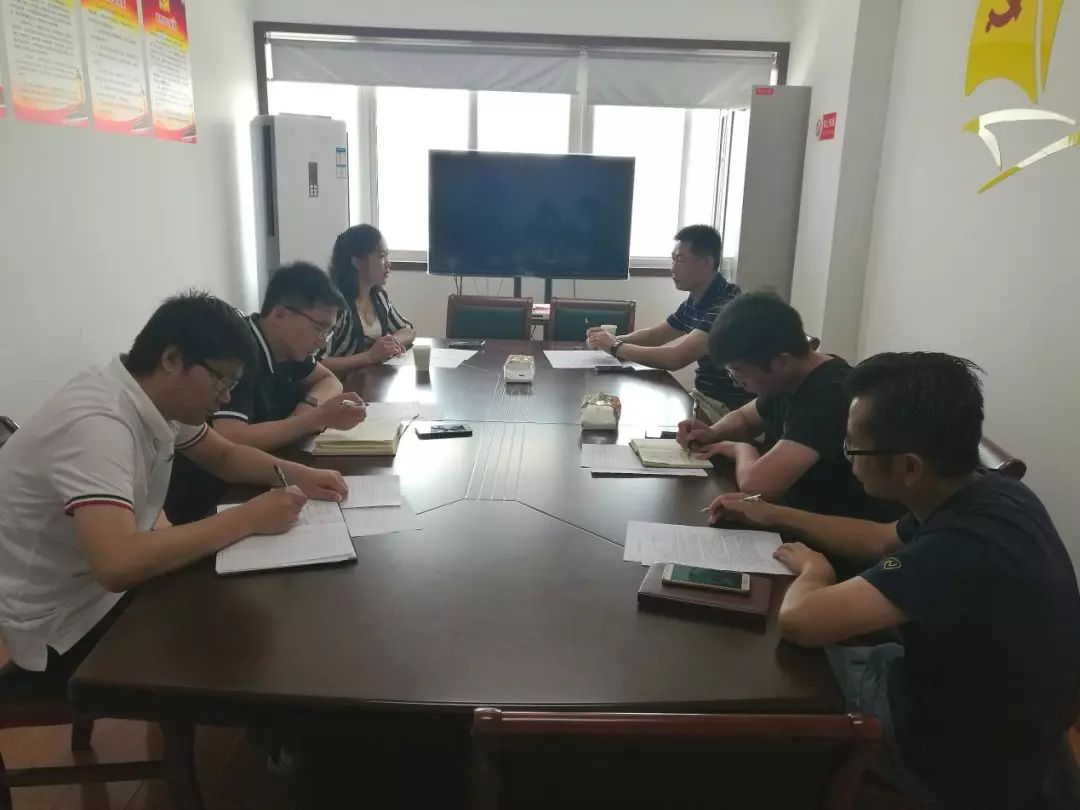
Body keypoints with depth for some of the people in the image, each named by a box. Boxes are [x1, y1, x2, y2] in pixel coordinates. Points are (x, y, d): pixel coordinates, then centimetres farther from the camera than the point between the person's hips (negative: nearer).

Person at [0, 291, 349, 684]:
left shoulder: (157, 398, -5)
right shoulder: (98, 424, -31)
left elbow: (225, 455, 10)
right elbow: (118, 565, -43)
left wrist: (298, 475, -10)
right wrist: (248, 519, -34)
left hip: (111, 587, 8)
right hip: (62, 626, -8)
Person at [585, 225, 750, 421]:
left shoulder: (726, 306, -24)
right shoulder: (695, 301, 6)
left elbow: (676, 358, -32)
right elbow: (654, 335, 16)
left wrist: (615, 347, -21)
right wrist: (613, 339, -4)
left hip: (728, 409, -8)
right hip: (704, 397, 8)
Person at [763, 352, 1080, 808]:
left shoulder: (963, 549, -39)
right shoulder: (988, 495, -9)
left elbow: (799, 620, -43)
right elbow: (887, 542, 9)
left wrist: (815, 572, -18)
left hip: (965, 758, -7)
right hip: (976, 695, 7)